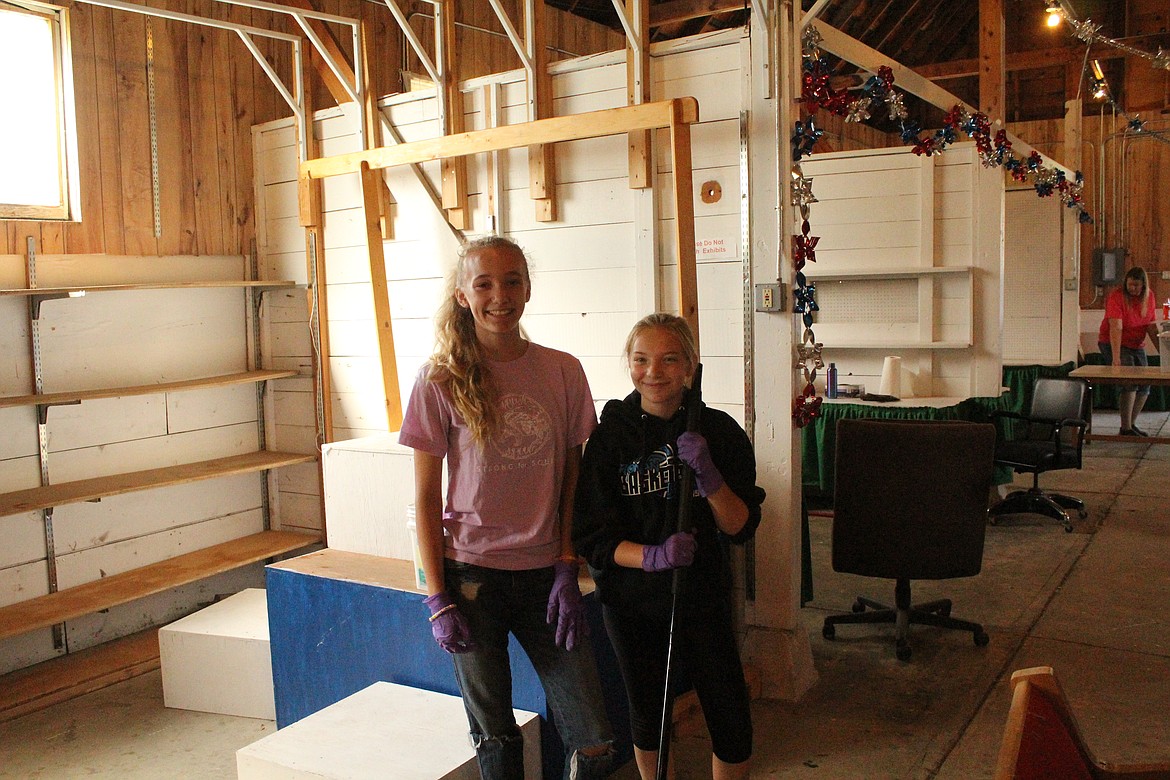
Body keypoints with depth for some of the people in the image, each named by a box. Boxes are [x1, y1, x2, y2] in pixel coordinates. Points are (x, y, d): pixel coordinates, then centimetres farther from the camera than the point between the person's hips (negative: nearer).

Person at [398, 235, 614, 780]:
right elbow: (426, 498, -2)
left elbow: (572, 481, 6)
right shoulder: (441, 379, -5)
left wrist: (566, 570, -1)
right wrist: (437, 599, -6)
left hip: (545, 574, 2)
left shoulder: (563, 372, 1)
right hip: (473, 575, -2)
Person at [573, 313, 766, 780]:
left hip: (702, 596, 0)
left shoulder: (719, 431, -7)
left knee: (731, 718, 3)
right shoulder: (610, 435, -8)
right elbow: (592, 537, -9)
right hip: (630, 599, 0)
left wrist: (708, 475, -23)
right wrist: (653, 556, -25)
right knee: (647, 712, 17)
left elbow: (741, 528, -7)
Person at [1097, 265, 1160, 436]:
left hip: (1137, 345, 7)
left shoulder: (1149, 297, 0)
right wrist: (1116, 357, -38)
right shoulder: (1116, 297, -21)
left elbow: (1151, 326, 5)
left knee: (1144, 386, 6)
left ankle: (1132, 424, 20)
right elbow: (1116, 328, -30)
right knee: (1130, 383, -19)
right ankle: (1125, 428, -13)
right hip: (1113, 344, -7)